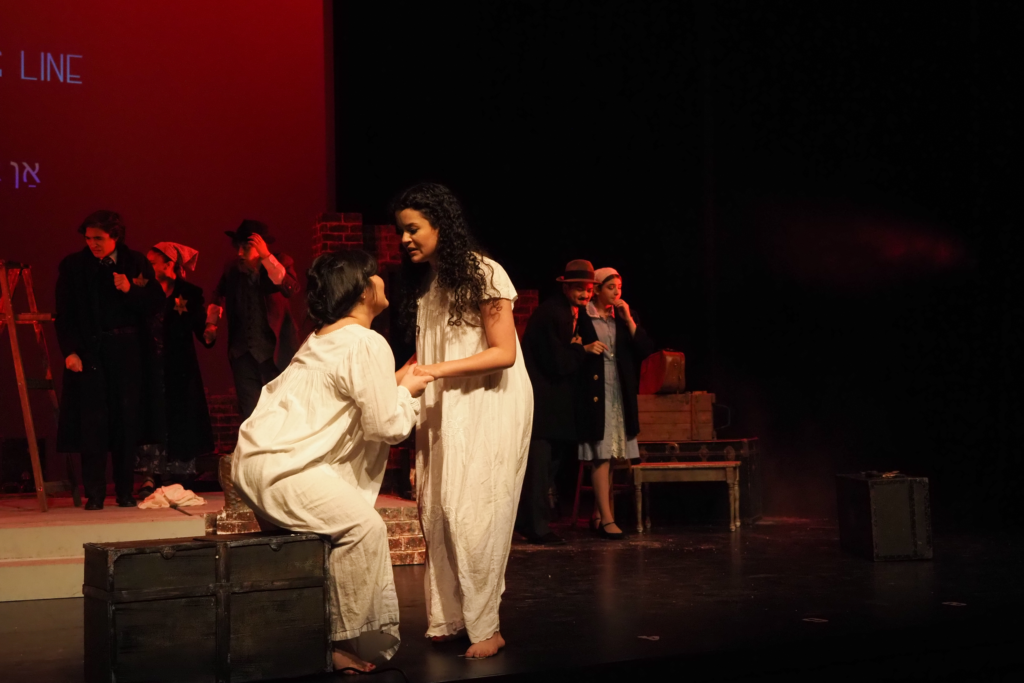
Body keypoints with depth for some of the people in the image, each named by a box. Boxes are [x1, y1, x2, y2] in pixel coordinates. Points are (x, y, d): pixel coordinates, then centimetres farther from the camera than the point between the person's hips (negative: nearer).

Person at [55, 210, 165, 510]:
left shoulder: (136, 263, 6)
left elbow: (156, 304, 4)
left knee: (127, 419, 2)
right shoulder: (73, 266, 4)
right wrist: (70, 351, -7)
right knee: (92, 420, -6)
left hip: (127, 351, 1)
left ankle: (125, 491, 10)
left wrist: (131, 290, -13)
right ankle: (94, 494, 1)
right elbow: (63, 314, 3)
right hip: (89, 351, -1)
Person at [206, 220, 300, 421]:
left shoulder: (281, 263, -8)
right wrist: (211, 324, 10)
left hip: (275, 350, -3)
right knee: (248, 412, 6)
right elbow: (219, 296, 23)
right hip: (243, 351, 3)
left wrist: (266, 256, -31)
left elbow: (290, 288, -29)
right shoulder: (232, 268, 2)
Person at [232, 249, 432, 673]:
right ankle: (341, 640, -4)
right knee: (364, 526, -10)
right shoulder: (368, 345, -11)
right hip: (280, 468, -10)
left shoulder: (322, 339, 19)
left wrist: (393, 384, 19)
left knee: (356, 522, 11)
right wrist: (407, 392, 5)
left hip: (256, 457, 10)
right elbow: (387, 427, -11)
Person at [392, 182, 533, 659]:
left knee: (473, 515, -8)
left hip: (489, 408, -6)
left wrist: (435, 369, -19)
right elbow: (427, 356, 13)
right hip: (443, 413, 6)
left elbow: (504, 352, -14)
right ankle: (449, 619, 6)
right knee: (437, 513, 0)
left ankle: (486, 627, -1)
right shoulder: (423, 283, 10)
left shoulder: (483, 275, -10)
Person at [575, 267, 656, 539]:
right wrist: (585, 348, -19)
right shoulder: (582, 318, -2)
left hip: (620, 394, 6)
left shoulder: (622, 318, 13)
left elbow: (645, 349, 3)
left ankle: (597, 514, 16)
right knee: (601, 455, -10)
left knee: (610, 455, 7)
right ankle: (607, 519, -13)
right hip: (594, 392, -5)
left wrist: (628, 319, -3)